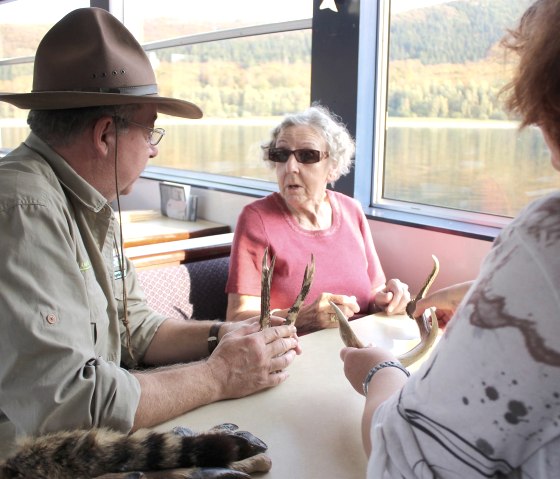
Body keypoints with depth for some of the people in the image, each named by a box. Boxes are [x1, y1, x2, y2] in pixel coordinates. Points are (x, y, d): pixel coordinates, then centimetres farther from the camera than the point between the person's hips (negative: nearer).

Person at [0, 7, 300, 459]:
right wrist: (218, 375, -19)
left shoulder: (93, 207, 6)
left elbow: (134, 329, 11)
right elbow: (64, 406, -30)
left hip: (93, 447, 8)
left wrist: (221, 335, -5)